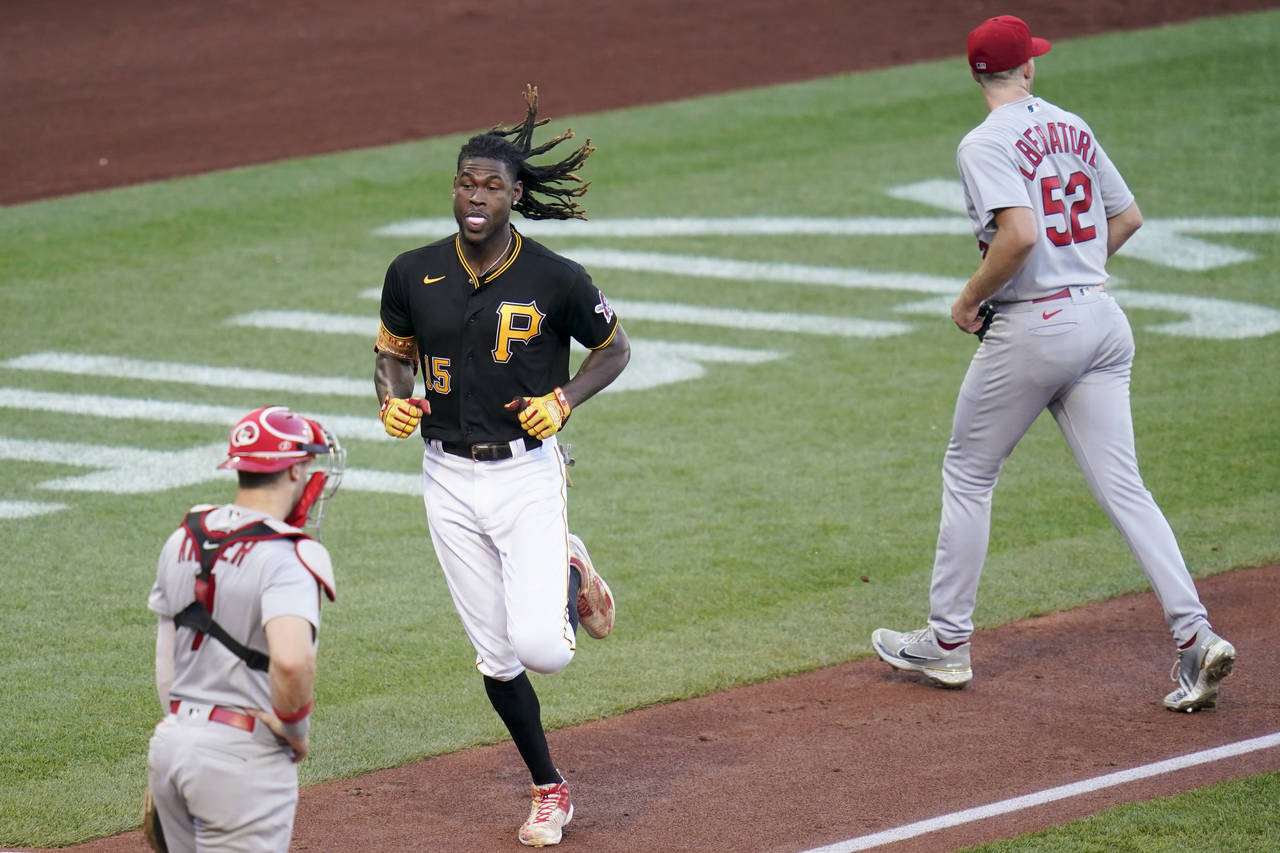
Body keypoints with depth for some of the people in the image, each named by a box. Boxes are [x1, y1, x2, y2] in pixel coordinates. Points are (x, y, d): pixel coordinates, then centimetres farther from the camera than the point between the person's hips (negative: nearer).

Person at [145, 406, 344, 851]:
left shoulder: (183, 540, 7)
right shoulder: (286, 559, -17)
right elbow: (292, 661, -32)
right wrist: (295, 727, -14)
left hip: (171, 740, 8)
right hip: (244, 755, -8)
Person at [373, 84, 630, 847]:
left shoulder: (555, 280, -10)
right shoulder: (414, 274, -1)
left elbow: (615, 347, 4)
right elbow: (392, 351, 14)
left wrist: (564, 400, -12)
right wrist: (393, 398, -7)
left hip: (528, 475, -3)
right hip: (449, 480, 3)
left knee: (540, 646, -16)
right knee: (496, 655, 6)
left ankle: (570, 573, 20)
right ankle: (549, 791, 24)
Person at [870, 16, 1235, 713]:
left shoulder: (985, 145, -11)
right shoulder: (1071, 128, 12)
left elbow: (1020, 233, -26)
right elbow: (1127, 217, 19)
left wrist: (970, 298, -12)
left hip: (1031, 328, -6)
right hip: (1102, 321, 6)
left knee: (967, 474, 11)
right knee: (1121, 486, 2)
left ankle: (947, 641, 17)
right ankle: (1194, 636, -11)